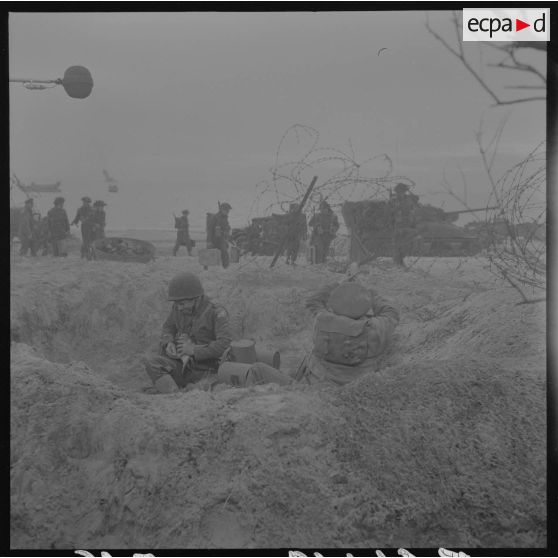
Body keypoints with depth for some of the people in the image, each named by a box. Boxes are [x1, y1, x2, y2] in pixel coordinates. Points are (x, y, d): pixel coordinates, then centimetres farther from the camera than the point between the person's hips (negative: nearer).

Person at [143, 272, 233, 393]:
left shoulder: (216, 313, -13)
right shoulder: (178, 308, 2)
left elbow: (225, 343, -23)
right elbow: (168, 327, 20)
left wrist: (194, 350, -23)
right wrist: (168, 343, -3)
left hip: (204, 372, -4)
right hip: (182, 364, 4)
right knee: (151, 364, -22)